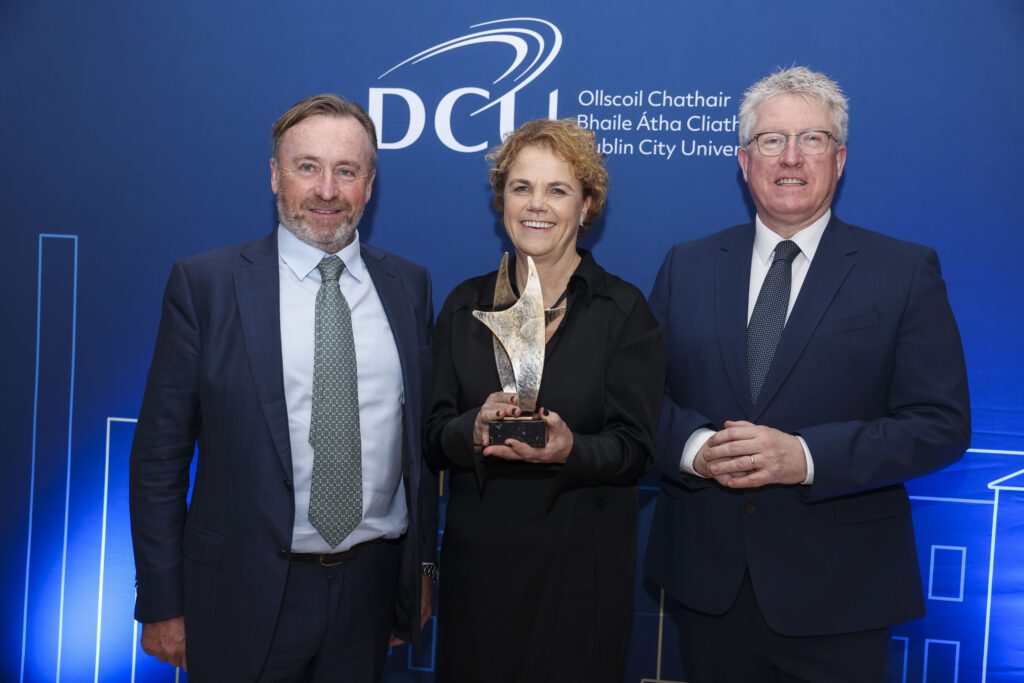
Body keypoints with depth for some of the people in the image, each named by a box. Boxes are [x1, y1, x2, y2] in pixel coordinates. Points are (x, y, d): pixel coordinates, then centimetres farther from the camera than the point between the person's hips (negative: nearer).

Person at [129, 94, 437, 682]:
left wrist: (423, 563, 9)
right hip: (247, 592, -2)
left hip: (373, 584, 3)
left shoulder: (409, 285, 2)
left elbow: (423, 434, 8)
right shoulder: (205, 283, -7)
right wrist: (161, 605, -4)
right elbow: (159, 455, -5)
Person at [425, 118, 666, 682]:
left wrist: (568, 449, -27)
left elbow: (633, 450, -8)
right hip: (476, 558, 3)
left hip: (582, 567, -2)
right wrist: (475, 430, -20)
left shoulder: (625, 311, -3)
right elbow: (434, 438, 2)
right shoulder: (465, 305, 5)